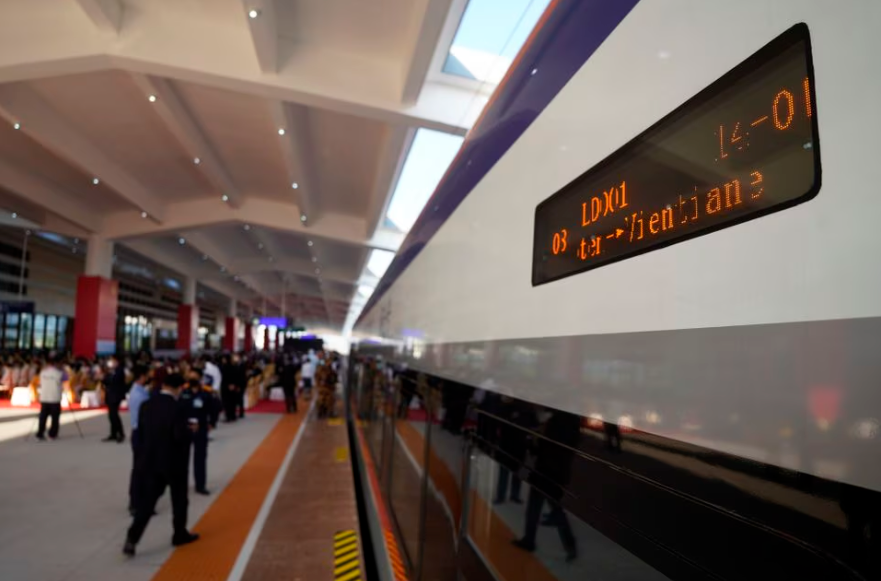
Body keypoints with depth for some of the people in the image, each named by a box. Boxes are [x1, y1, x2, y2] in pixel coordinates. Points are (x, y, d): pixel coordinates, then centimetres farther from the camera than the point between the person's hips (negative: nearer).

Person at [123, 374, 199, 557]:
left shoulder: (146, 405, 0)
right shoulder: (177, 408, -20)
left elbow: (140, 434, 7)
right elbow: (181, 437, -22)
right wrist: (191, 430, -3)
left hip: (150, 461, 5)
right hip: (174, 462, -5)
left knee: (147, 500, 10)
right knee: (179, 499, 13)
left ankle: (132, 538, 0)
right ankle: (180, 534, 26)